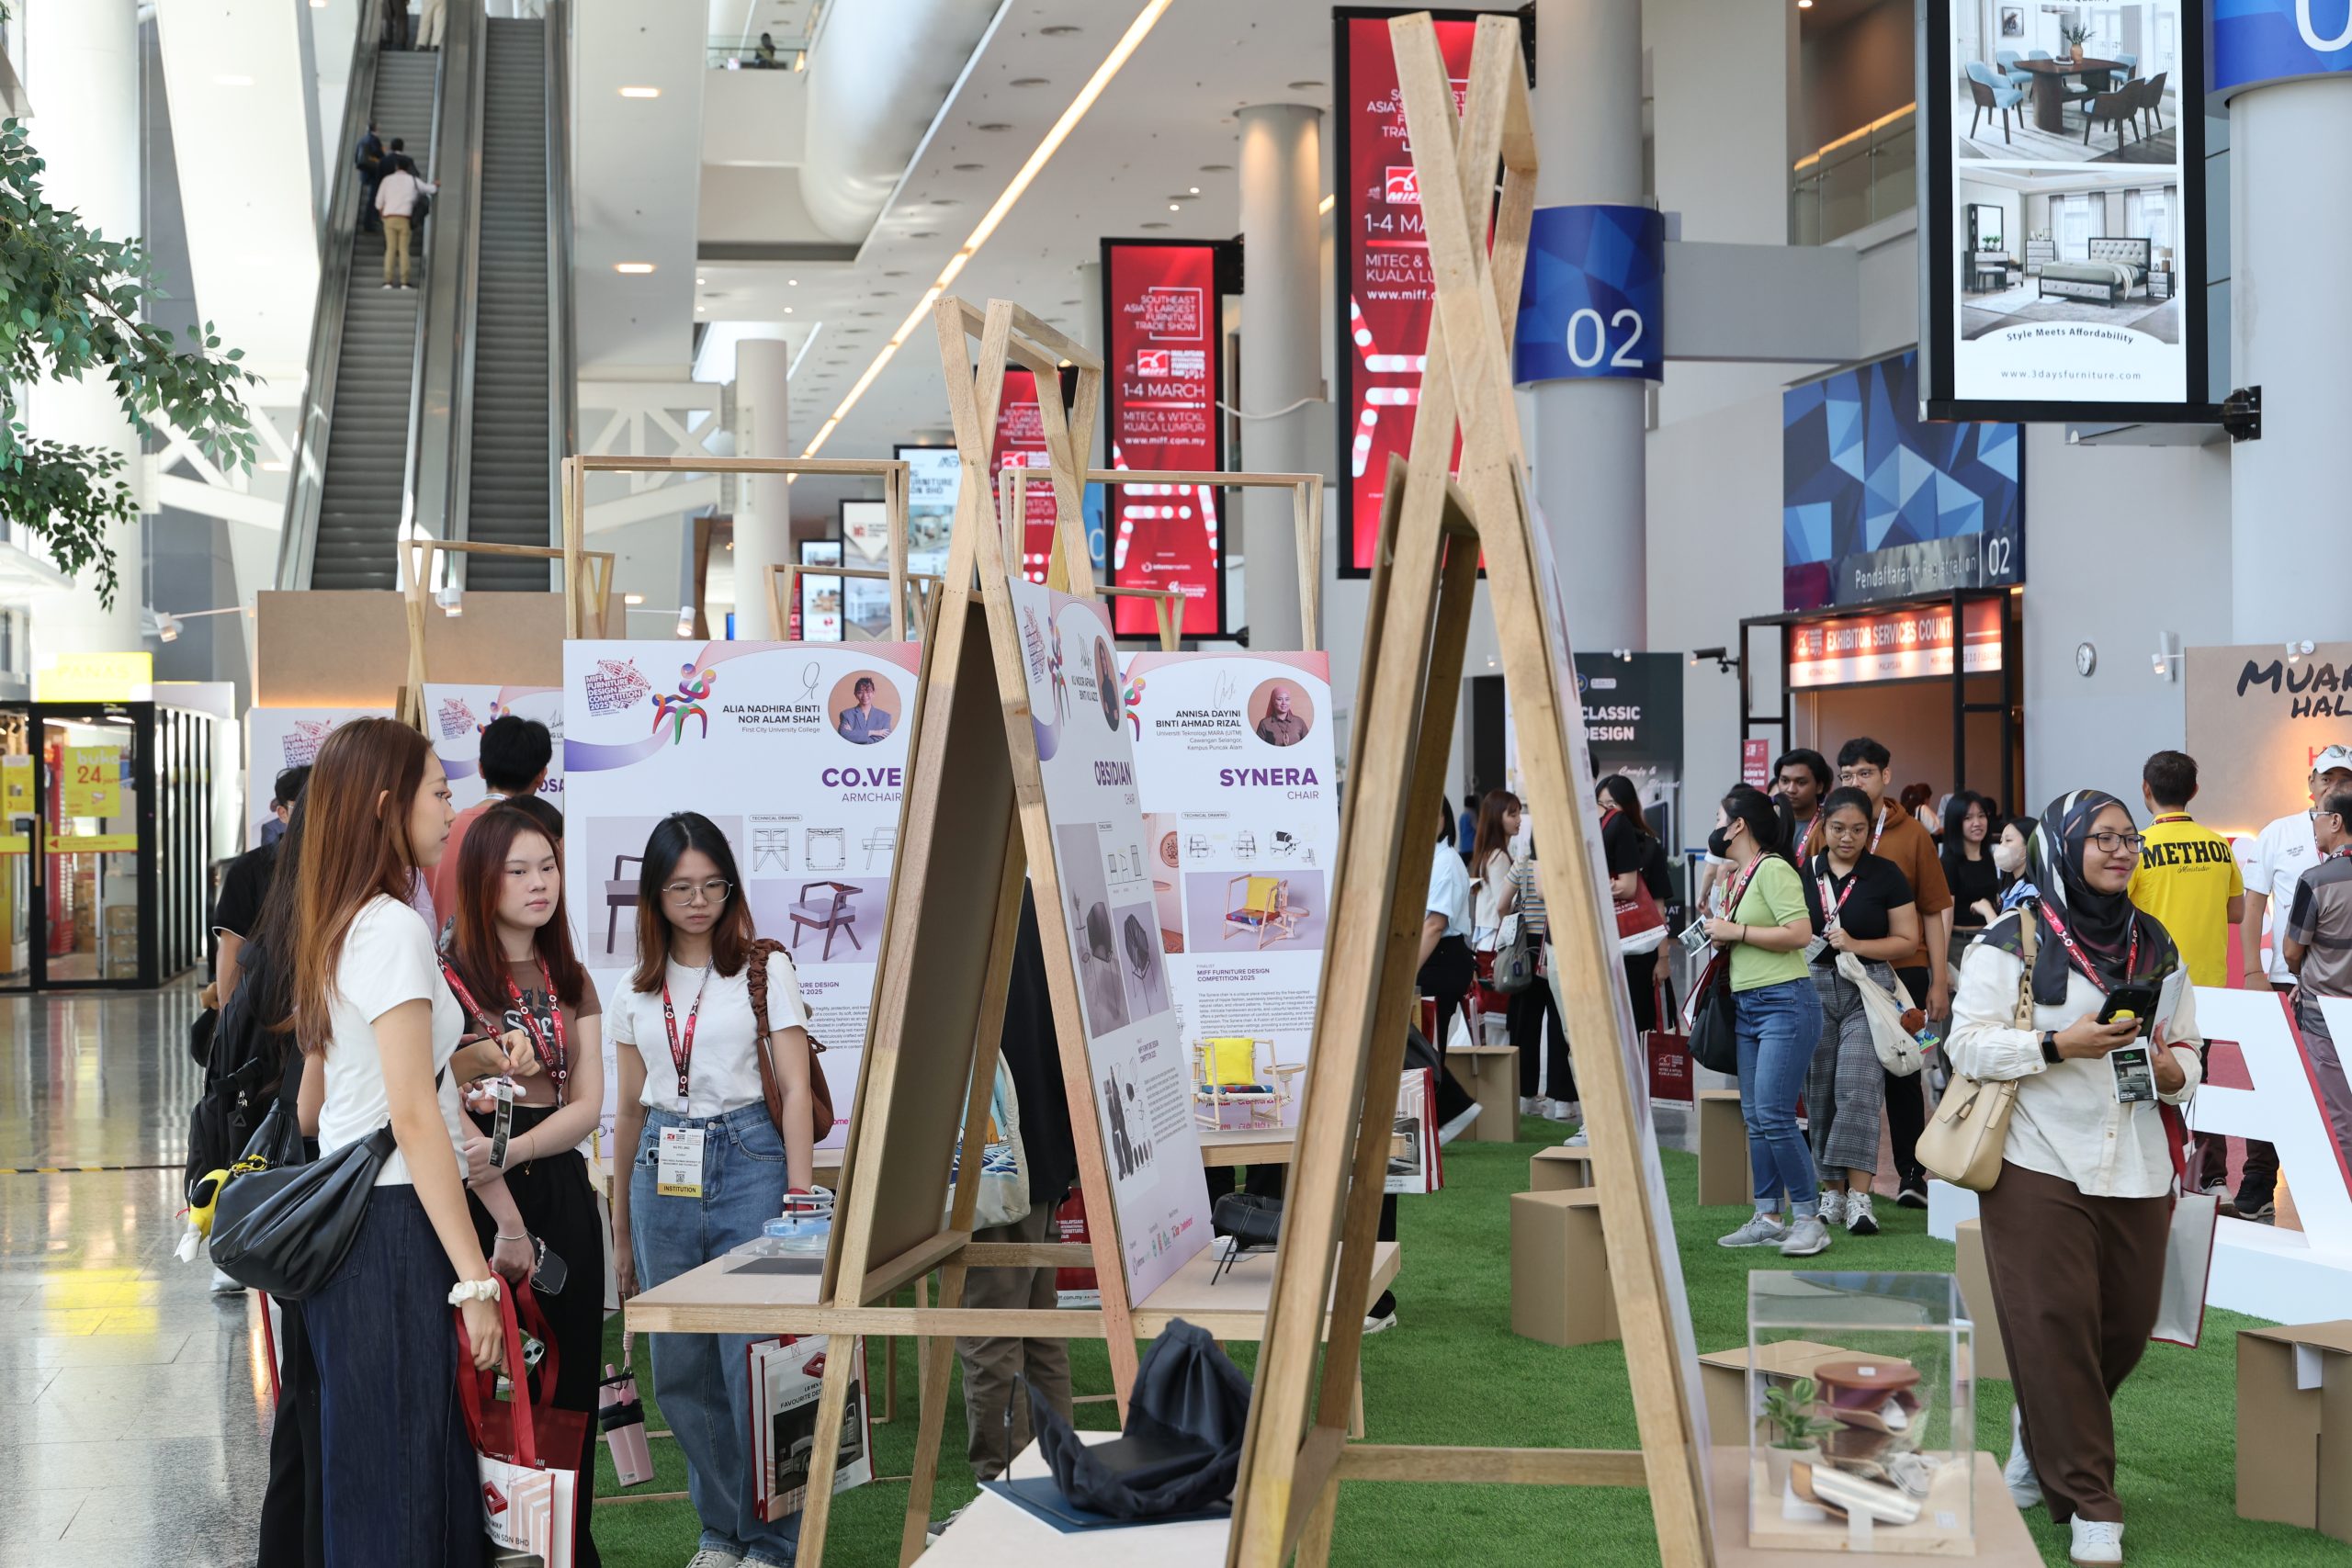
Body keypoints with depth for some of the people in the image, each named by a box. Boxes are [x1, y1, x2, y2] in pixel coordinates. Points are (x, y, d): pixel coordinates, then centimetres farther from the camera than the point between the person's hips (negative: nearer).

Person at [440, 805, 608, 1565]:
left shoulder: (570, 984, 13)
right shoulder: (447, 978, -6)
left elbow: (587, 1104, 4)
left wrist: (509, 1151, -15)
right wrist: (508, 1223, -15)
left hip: (561, 1188, 5)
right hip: (476, 1196, -5)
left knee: (570, 1380, 7)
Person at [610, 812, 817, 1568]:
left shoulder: (766, 968, 0)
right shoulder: (637, 991, 11)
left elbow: (796, 1090, -4)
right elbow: (630, 1111, 16)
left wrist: (801, 1201, -11)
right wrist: (621, 1230, 16)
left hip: (747, 1165, -4)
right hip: (663, 1175, 4)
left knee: (753, 1363, -6)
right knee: (682, 1370, 7)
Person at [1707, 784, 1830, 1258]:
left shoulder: (1772, 869, -11)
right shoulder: (1737, 877, 16)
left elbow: (1799, 932, -21)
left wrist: (1736, 931, -15)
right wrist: (1720, 937, 9)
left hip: (1785, 1002, -10)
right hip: (1749, 1006, 10)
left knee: (1774, 1115, -13)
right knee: (1754, 1118, 9)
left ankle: (1809, 1218, -5)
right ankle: (1767, 1218, 14)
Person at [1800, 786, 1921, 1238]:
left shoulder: (1885, 875, 2)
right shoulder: (1803, 874, 9)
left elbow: (1907, 940, 1)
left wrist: (1855, 945, -11)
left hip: (1867, 991, -3)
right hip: (1812, 989, 3)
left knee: (1858, 1089, -15)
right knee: (1820, 1094, 3)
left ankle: (1858, 1194, -17)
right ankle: (1832, 1189, 12)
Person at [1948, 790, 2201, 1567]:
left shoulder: (2157, 947, 13)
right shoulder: (2012, 941, -3)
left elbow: (2186, 1052, 17)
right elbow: (1969, 1043, -8)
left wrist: (2171, 1071, -6)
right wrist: (2059, 1044, -20)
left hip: (2136, 1170, 5)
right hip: (2042, 1166, -5)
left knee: (2125, 1326, 7)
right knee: (2055, 1328, -7)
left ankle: (2040, 1432, 35)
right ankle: (2087, 1504, 3)